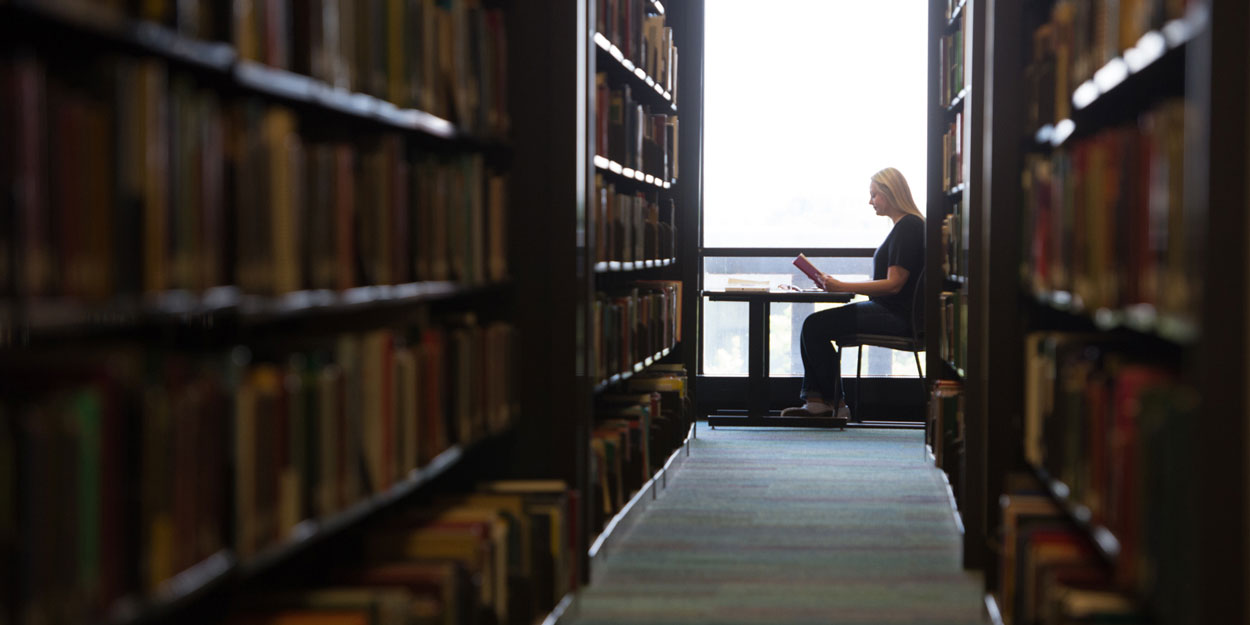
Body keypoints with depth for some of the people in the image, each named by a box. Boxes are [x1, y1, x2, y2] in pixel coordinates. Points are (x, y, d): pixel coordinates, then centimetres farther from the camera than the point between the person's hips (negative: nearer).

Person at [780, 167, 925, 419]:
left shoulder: (908, 227, -14)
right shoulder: (903, 226, 18)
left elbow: (894, 284, -21)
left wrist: (841, 287, -20)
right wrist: (834, 283, 12)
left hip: (898, 317, -11)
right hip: (888, 311, 11)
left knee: (815, 326, -15)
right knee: (813, 325, 4)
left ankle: (835, 404, -6)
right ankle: (815, 402, -2)